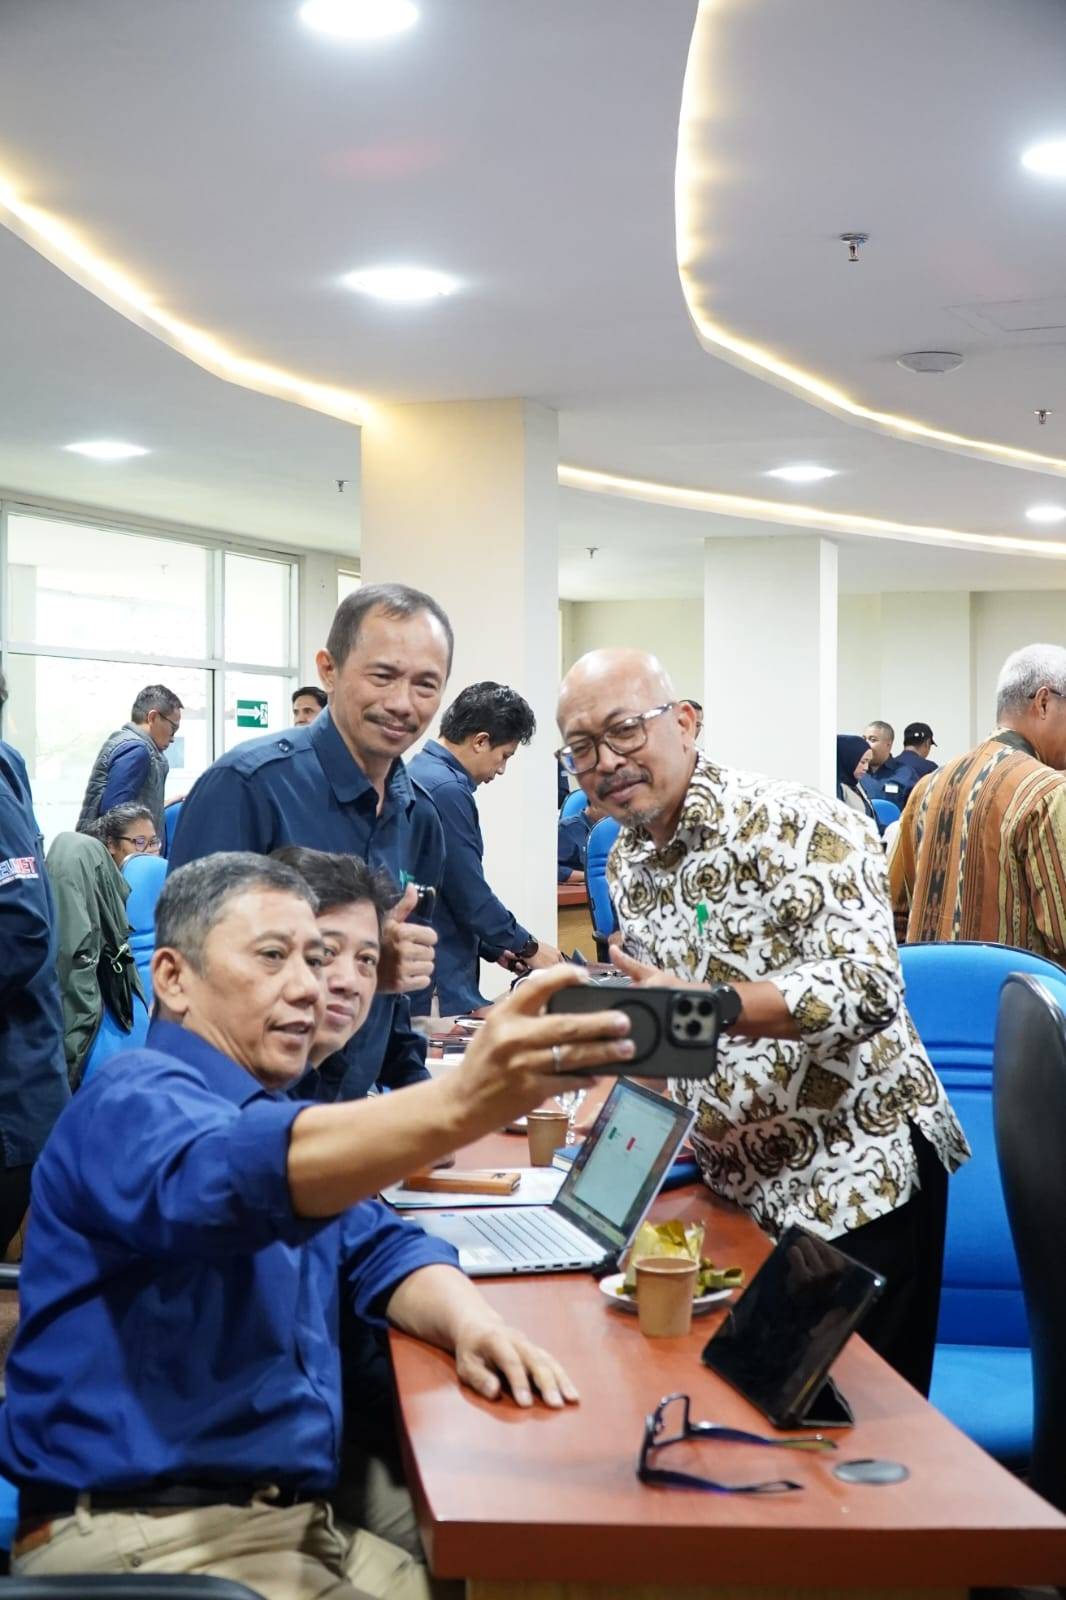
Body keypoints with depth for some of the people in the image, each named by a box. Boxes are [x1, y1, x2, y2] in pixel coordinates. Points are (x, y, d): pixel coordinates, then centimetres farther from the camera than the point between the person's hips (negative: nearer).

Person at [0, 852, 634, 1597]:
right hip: (148, 1538, -8)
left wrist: (470, 1321, -12)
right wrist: (459, 1105, -52)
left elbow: (380, 1247, 12)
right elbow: (245, 1176, -35)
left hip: (296, 1522, 9)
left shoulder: (270, 1112, 17)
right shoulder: (140, 1101, -13)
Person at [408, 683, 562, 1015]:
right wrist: (528, 948, -2)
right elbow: (471, 896, -17)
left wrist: (494, 948, 18)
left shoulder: (419, 773, 13)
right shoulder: (447, 791, -19)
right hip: (440, 985, -10)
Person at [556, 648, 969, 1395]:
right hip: (738, 1185, 7)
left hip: (857, 1178, -7)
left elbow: (869, 990, -29)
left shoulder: (803, 827, -17)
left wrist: (708, 1006, -41)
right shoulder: (626, 862, 7)